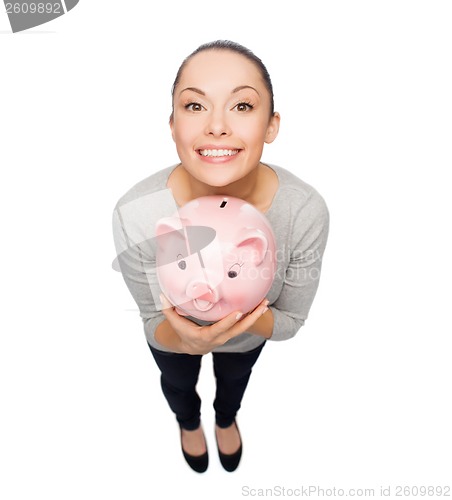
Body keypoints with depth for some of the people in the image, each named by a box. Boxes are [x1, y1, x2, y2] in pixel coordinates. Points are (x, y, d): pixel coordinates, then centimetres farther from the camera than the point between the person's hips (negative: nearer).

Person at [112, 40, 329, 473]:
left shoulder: (307, 211, -37)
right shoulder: (134, 215, -39)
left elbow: (291, 320, -21)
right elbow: (154, 323, -22)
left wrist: (249, 316, -43)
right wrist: (185, 338, -45)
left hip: (250, 335, 2)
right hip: (175, 335, 0)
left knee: (234, 379, 36)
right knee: (178, 383, 34)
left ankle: (226, 419, 78)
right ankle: (189, 422, 76)